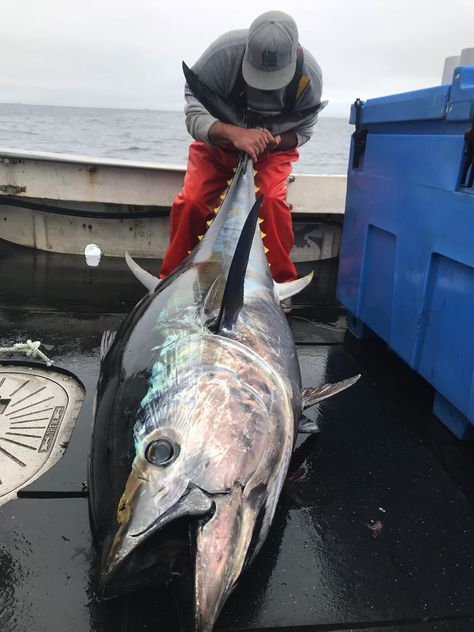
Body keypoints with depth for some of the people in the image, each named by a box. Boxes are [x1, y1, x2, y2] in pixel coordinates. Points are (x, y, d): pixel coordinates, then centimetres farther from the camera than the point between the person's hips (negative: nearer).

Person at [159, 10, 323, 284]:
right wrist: (233, 134, -49)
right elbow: (194, 114, -29)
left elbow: (303, 130, -7)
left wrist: (276, 140, -30)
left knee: (271, 202, -27)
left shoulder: (309, 74, -23)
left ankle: (282, 284, -9)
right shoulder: (224, 53, -31)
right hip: (216, 143, 0)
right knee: (190, 202, -19)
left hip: (272, 149, 1)